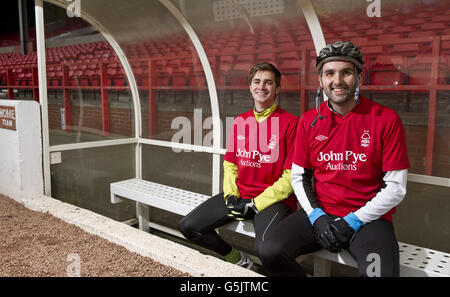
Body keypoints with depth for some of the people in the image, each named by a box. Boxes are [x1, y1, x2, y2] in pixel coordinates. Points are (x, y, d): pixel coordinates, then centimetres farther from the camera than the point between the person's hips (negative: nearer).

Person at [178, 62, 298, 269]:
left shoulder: (290, 122, -7)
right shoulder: (239, 121, 12)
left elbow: (291, 176, -10)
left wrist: (256, 204, -13)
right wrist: (231, 195, -2)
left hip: (274, 200, -5)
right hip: (239, 196, 6)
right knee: (188, 227, -4)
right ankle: (238, 259, 16)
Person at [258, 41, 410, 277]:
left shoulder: (386, 120, -5)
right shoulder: (308, 121, 5)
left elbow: (395, 187, -5)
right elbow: (298, 177, 9)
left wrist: (353, 221, -11)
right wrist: (316, 216, -5)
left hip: (368, 218, -2)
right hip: (319, 214, 3)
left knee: (380, 272, -31)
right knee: (271, 252, -18)